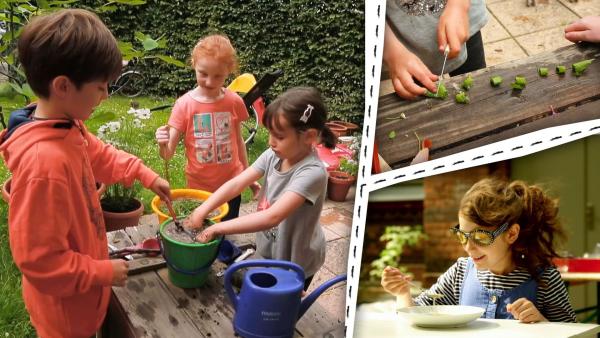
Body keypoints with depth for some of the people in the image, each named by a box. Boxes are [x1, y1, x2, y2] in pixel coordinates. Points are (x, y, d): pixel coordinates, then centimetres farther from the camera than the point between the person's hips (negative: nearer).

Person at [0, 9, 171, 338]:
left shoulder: (68, 128, -8)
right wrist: (104, 273, -19)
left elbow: (99, 155, 17)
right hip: (65, 304, -8)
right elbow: (38, 259, -29)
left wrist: (145, 175, 10)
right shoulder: (44, 161, -36)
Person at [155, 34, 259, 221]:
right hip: (199, 186, -1)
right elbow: (168, 153, -13)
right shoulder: (184, 104, -11)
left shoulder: (234, 102, -5)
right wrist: (163, 145, -35)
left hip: (231, 184, 2)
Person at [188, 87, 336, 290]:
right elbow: (236, 184, -10)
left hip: (296, 262, -6)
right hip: (268, 250, 6)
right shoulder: (273, 156, -11)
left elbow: (272, 217, -38)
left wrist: (218, 228, -34)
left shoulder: (312, 173, -32)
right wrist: (202, 210, -22)